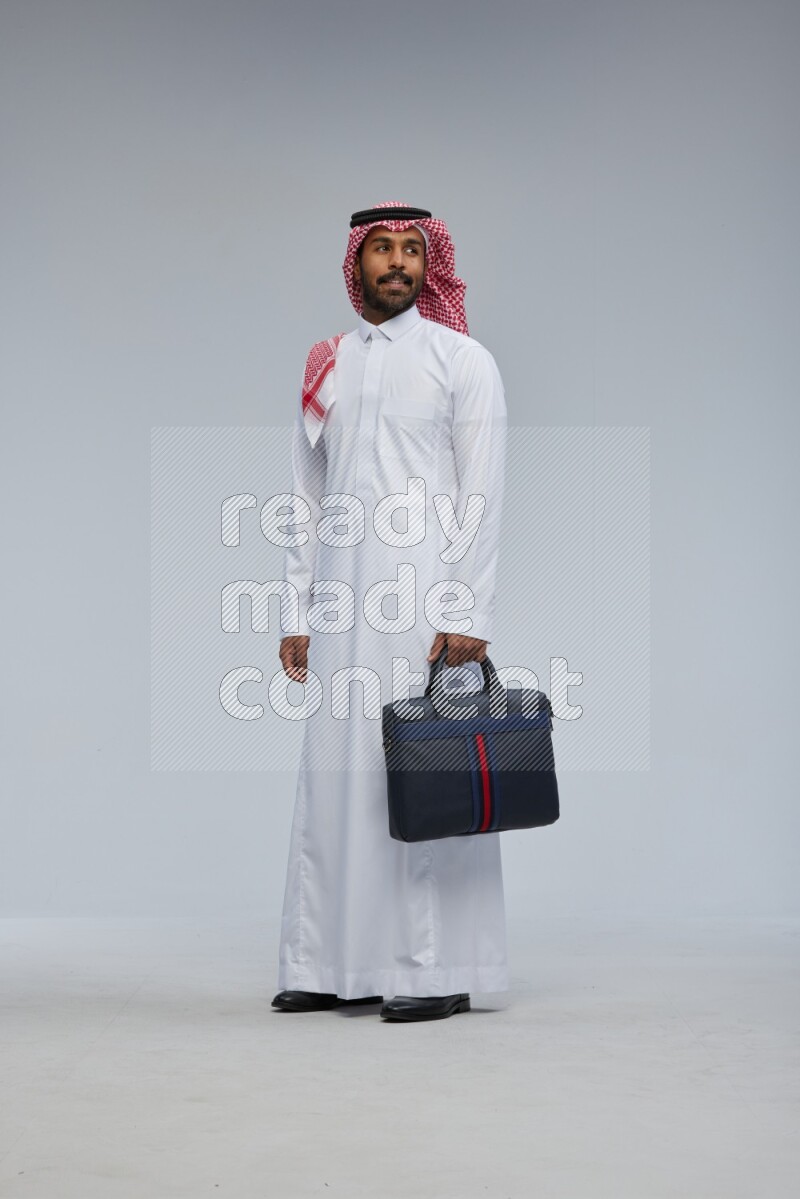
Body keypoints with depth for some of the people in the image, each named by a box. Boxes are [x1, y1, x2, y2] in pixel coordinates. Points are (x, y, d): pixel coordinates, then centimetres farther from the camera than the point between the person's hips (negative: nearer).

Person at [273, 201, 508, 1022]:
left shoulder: (463, 361, 2)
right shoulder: (325, 367, 15)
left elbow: (484, 496, -4)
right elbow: (307, 499, 17)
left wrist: (470, 614, -12)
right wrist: (298, 612, 10)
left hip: (426, 599, -4)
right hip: (342, 604, 5)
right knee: (333, 777, 3)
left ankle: (437, 972, 0)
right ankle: (333, 965, 10)